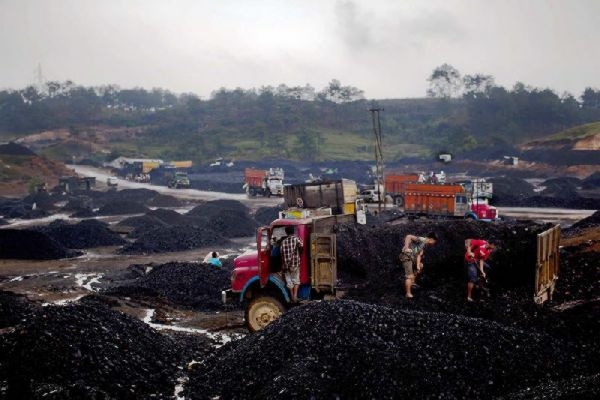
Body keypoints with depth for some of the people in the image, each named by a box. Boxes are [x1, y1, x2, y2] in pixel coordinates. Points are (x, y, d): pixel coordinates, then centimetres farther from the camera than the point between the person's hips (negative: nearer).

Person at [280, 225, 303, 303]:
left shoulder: (283, 241, 5)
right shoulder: (296, 238, -4)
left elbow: (281, 253, 5)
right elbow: (301, 245, -19)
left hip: (286, 264, 2)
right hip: (295, 264, -2)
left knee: (289, 281, 10)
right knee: (296, 280, 10)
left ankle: (292, 297, 14)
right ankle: (295, 296, -4)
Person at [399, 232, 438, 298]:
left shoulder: (424, 245, 11)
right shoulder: (420, 240, -17)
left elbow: (419, 255, 9)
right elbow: (408, 236, -28)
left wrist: (418, 266, 1)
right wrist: (406, 247, -33)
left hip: (412, 258, 10)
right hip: (406, 257, -10)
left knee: (420, 265, 28)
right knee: (409, 276, -11)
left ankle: (412, 282, 32)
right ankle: (408, 293, -6)